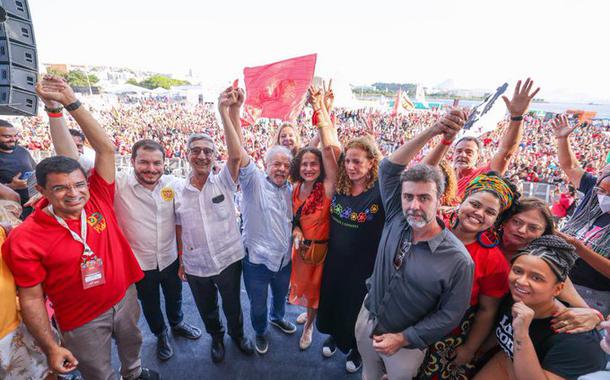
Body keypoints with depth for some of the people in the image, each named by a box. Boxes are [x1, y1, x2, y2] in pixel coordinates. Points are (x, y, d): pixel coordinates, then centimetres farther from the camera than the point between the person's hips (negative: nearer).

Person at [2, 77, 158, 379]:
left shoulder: (98, 199, -16)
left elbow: (106, 148, -20)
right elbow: (31, 298, -14)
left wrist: (71, 101, -23)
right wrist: (51, 348, -13)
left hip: (125, 296, 4)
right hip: (83, 320, -3)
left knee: (132, 345, 32)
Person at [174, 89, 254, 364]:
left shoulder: (224, 183, -12)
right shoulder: (179, 193, -5)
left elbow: (236, 155, -31)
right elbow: (179, 231, 4)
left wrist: (224, 112, -36)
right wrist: (180, 262, 9)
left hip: (229, 261, -2)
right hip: (195, 267, 2)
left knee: (233, 307, 21)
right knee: (207, 310, 24)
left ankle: (238, 334, 51)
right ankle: (216, 338, 53)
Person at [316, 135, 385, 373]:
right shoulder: (339, 186, -5)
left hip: (364, 266, -4)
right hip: (334, 261, 5)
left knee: (357, 309, 20)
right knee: (332, 301, 26)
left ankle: (357, 348, 52)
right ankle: (335, 335, 58)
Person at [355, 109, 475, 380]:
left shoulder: (458, 260, -25)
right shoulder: (396, 220, -15)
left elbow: (450, 315, -15)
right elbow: (389, 168, -15)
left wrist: (401, 338, -17)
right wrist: (433, 131, -20)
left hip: (407, 342, -3)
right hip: (367, 319, 4)